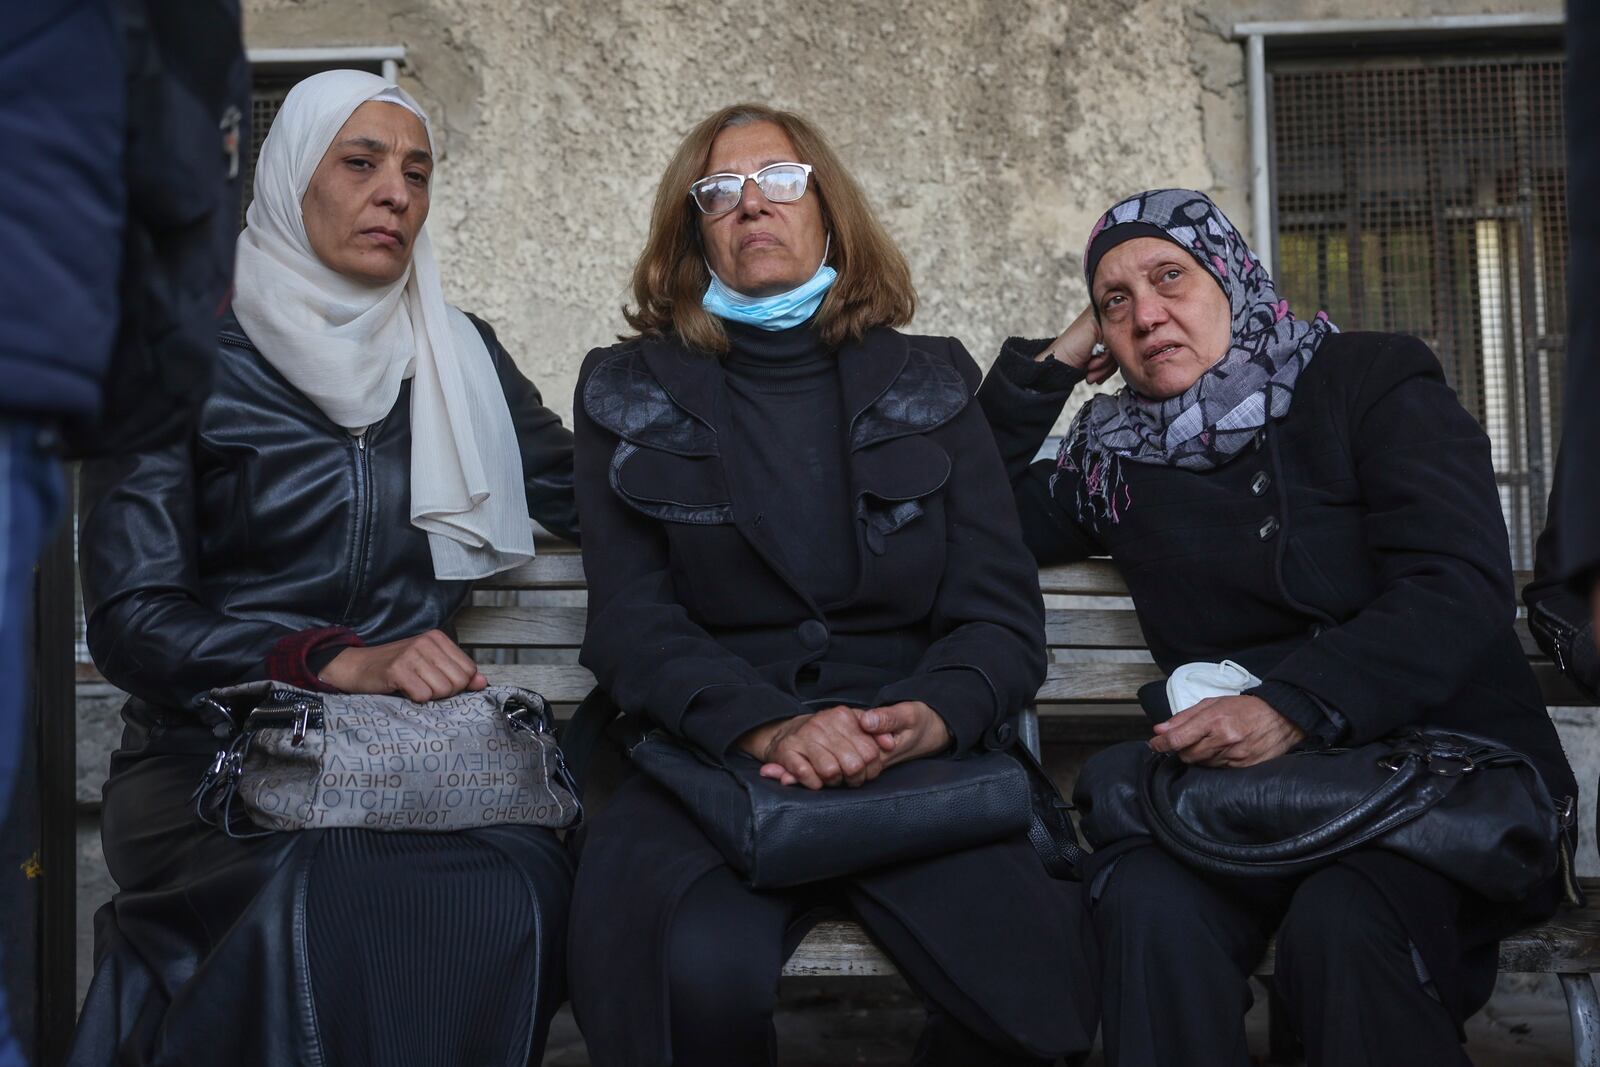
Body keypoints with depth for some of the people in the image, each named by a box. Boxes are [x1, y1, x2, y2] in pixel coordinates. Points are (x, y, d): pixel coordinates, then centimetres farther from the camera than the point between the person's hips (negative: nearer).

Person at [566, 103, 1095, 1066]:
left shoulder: (929, 385, 12)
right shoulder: (630, 395, 10)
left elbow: (1003, 614, 5)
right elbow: (633, 623, -2)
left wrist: (932, 715, -19)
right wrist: (767, 726, -22)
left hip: (917, 765, 1)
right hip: (714, 761, -1)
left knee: (1043, 983, -25)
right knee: (702, 974, -33)